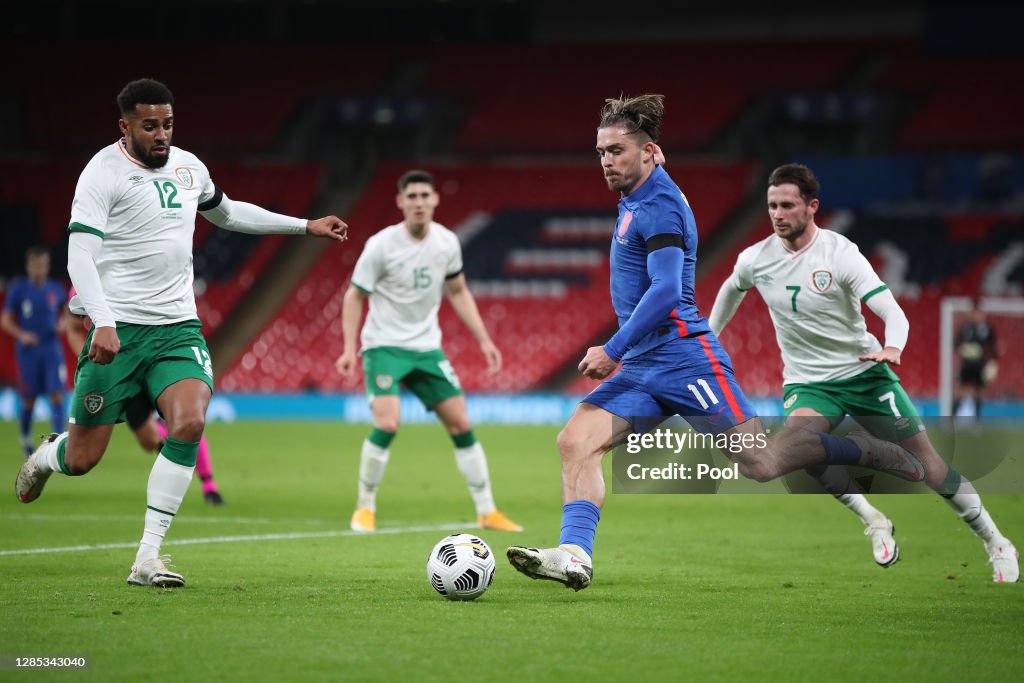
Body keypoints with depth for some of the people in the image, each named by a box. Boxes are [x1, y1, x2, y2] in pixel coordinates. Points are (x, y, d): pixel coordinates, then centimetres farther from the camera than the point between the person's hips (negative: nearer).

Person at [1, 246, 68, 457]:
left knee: (57, 395, -12)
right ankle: (26, 439, 27)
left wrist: (62, 325, -3)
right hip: (28, 350, -1)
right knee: (28, 400, 5)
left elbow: (64, 314, 19)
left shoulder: (56, 289, 5)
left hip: (52, 350, 1)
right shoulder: (18, 289, -2)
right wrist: (21, 335, -15)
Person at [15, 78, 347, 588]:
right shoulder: (103, 174, -9)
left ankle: (147, 558, -16)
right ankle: (45, 456, 40)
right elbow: (80, 257, -18)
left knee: (189, 422, -23)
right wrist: (103, 324, -32)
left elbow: (226, 212, 32)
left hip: (178, 328, 4)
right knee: (82, 460, -2)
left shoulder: (188, 166, 12)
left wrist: (306, 226, 33)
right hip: (118, 330, -4)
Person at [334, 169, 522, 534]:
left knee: (461, 425, 2)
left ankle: (487, 512, 11)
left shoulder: (447, 242, 0)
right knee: (387, 424, -22)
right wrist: (349, 348, -16)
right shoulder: (381, 245, -14)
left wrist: (484, 340, 9)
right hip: (384, 346, -5)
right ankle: (365, 508, -4)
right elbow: (354, 296, -6)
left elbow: (458, 292, 15)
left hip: (427, 347, 5)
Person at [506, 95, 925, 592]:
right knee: (576, 440, -11)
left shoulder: (658, 206, -12)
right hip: (641, 367, 9)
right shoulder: (633, 202, 18)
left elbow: (666, 291, -22)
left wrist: (613, 351, -21)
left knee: (760, 462, -11)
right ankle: (574, 555, -22)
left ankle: (863, 449, 9)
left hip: (684, 359, -9)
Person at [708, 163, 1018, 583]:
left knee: (928, 464, -3)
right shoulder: (755, 259, -5)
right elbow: (731, 289, 21)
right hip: (807, 382, 2)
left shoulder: (841, 253, -16)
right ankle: (872, 521, -16)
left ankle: (996, 544, 16)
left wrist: (892, 348, -44)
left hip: (864, 372, -2)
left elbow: (894, 313, -24)